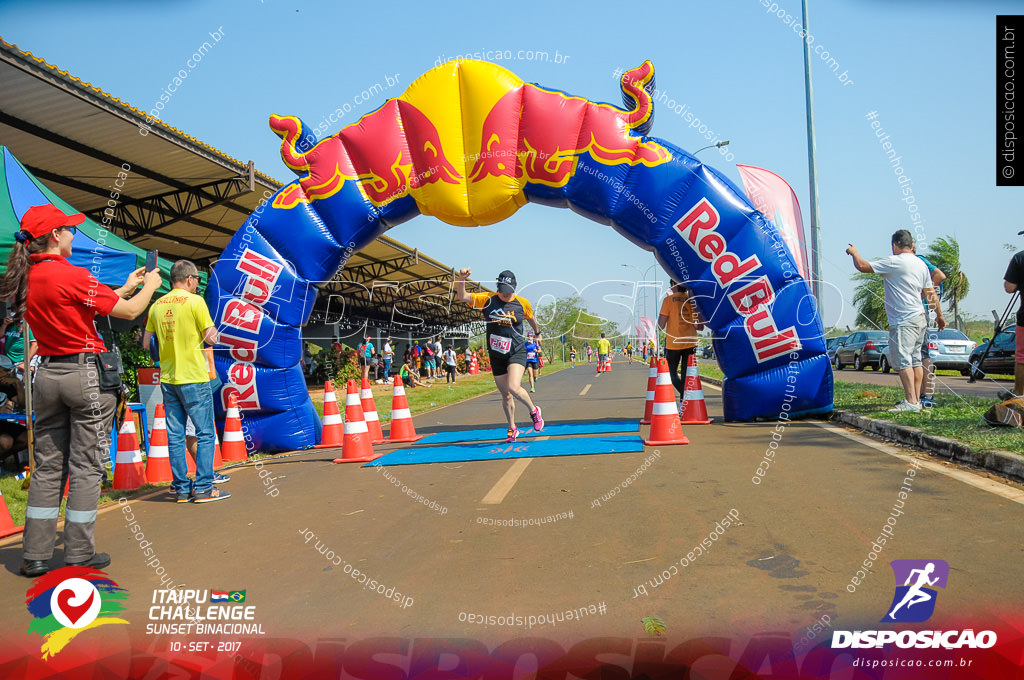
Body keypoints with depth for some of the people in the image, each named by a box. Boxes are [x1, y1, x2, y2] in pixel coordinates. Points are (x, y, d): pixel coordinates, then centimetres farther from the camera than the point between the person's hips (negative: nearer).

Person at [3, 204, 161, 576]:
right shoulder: (70, 275, -15)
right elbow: (129, 311, -10)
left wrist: (126, 287, 25)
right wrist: (150, 285, 10)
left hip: (47, 374, 7)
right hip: (84, 373, -7)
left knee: (48, 465, 12)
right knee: (86, 466, 2)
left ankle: (35, 555, 15)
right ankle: (79, 554, 7)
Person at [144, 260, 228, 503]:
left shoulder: (157, 306, 9)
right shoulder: (195, 301, -8)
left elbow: (146, 342, 13)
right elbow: (211, 338, -9)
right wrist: (210, 330, 11)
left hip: (167, 380, 6)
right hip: (194, 378, -6)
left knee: (175, 435, 9)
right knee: (205, 433, 1)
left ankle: (182, 488, 12)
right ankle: (203, 488, 0)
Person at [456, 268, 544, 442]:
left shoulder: (522, 303, -2)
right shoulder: (488, 300, -3)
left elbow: (531, 318, 19)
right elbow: (462, 297, -6)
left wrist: (537, 333, 35)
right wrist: (461, 279, -22)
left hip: (517, 352, -2)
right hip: (496, 355, 2)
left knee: (514, 387, -23)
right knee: (505, 395, 10)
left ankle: (534, 410, 4)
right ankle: (512, 429, 28)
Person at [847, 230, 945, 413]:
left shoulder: (894, 262, -11)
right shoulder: (921, 264, 13)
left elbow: (863, 266, -10)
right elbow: (930, 293, 17)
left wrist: (854, 253, 10)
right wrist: (940, 315, 28)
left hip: (903, 321, -9)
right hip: (919, 318, 9)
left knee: (903, 360, -10)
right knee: (915, 359, 11)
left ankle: (911, 401, -15)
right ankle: (916, 399, 14)